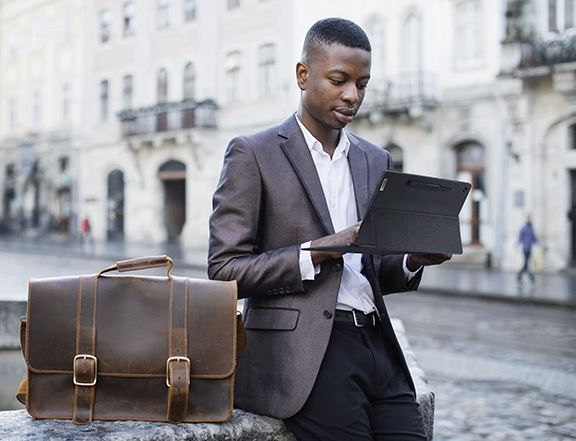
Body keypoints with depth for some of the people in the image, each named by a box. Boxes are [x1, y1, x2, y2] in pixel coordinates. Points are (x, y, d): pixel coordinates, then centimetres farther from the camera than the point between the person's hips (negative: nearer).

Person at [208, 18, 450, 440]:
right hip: (306, 356, -5)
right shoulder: (252, 154, -2)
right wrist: (318, 251, -18)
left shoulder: (376, 161, 16)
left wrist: (412, 259, 0)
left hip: (376, 343, 6)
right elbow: (225, 270, -7)